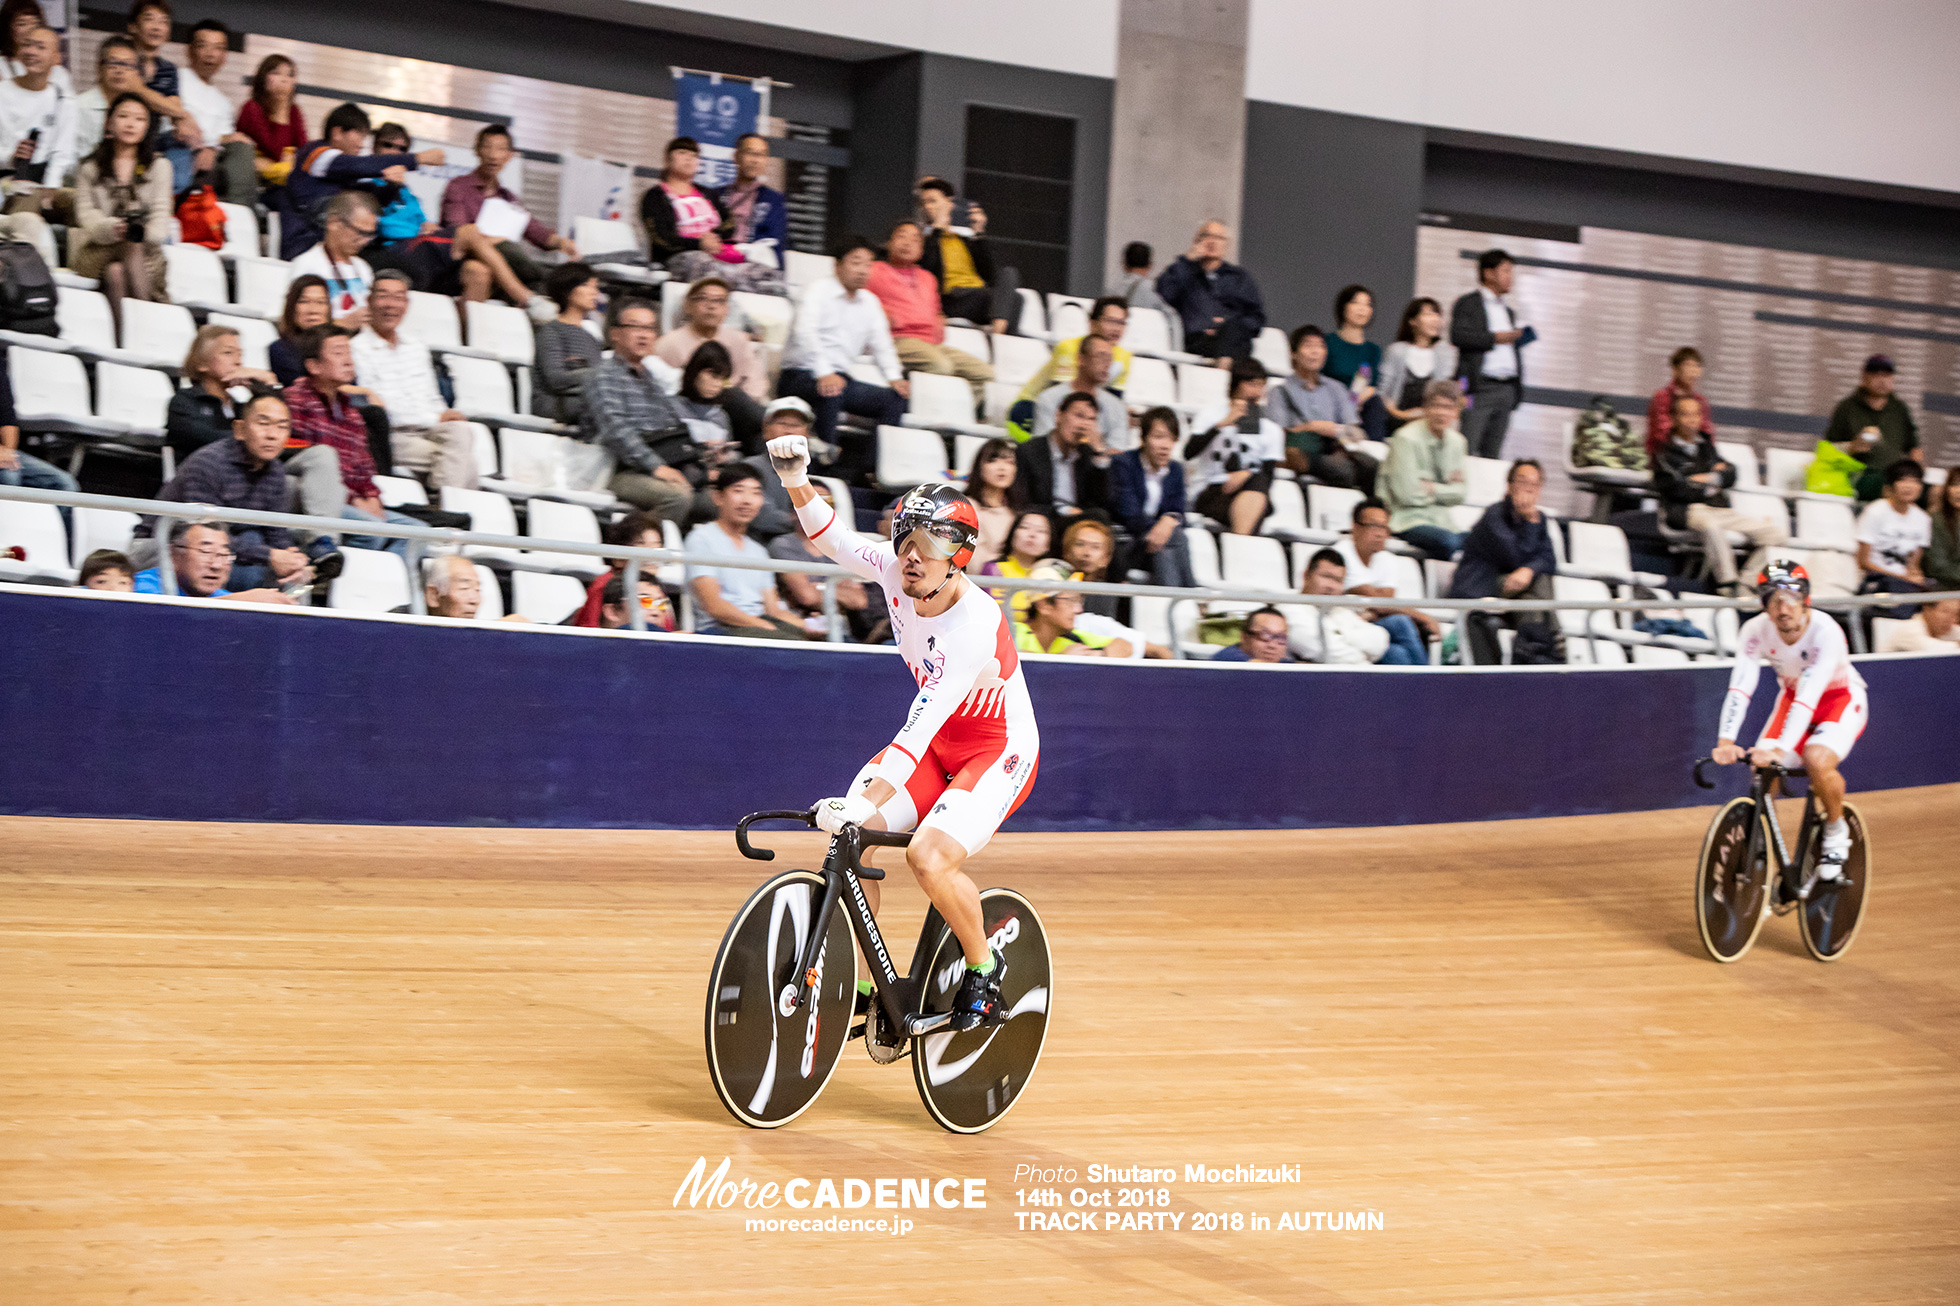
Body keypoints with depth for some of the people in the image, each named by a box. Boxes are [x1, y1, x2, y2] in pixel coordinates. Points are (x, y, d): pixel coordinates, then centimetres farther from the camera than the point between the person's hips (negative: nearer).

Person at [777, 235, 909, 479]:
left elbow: (880, 344, 13)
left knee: (894, 399, -12)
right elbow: (805, 333, -22)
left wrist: (894, 377, -9)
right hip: (800, 376, -7)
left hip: (840, 378, 7)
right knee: (831, 392, -39)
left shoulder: (870, 302, 16)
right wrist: (825, 373, -38)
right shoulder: (818, 291, -6)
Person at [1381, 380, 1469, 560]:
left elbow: (1457, 495, 12)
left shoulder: (1457, 442, 10)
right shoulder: (1407, 439, -11)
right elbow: (1408, 495, -15)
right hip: (1408, 520, -7)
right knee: (1448, 542, -34)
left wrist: (1433, 489, -7)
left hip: (1441, 519, 7)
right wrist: (1445, 489, -2)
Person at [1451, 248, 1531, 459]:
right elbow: (1458, 336, -15)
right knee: (1466, 449, -13)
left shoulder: (1509, 311, 24)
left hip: (1506, 391, 7)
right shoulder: (1467, 304, 1)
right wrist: (1495, 338, -13)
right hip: (1480, 387, -7)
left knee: (1492, 454, 4)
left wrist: (1518, 387, 13)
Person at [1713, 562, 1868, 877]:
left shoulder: (1826, 632, -34)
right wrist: (1726, 741, -45)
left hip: (1841, 699, -4)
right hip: (1792, 696, 4)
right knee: (1761, 766, -17)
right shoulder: (1756, 631, -23)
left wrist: (1780, 750, -52)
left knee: (1818, 760, -30)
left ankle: (1836, 832, -4)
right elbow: (1740, 688, -30)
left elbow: (1808, 697, -42)